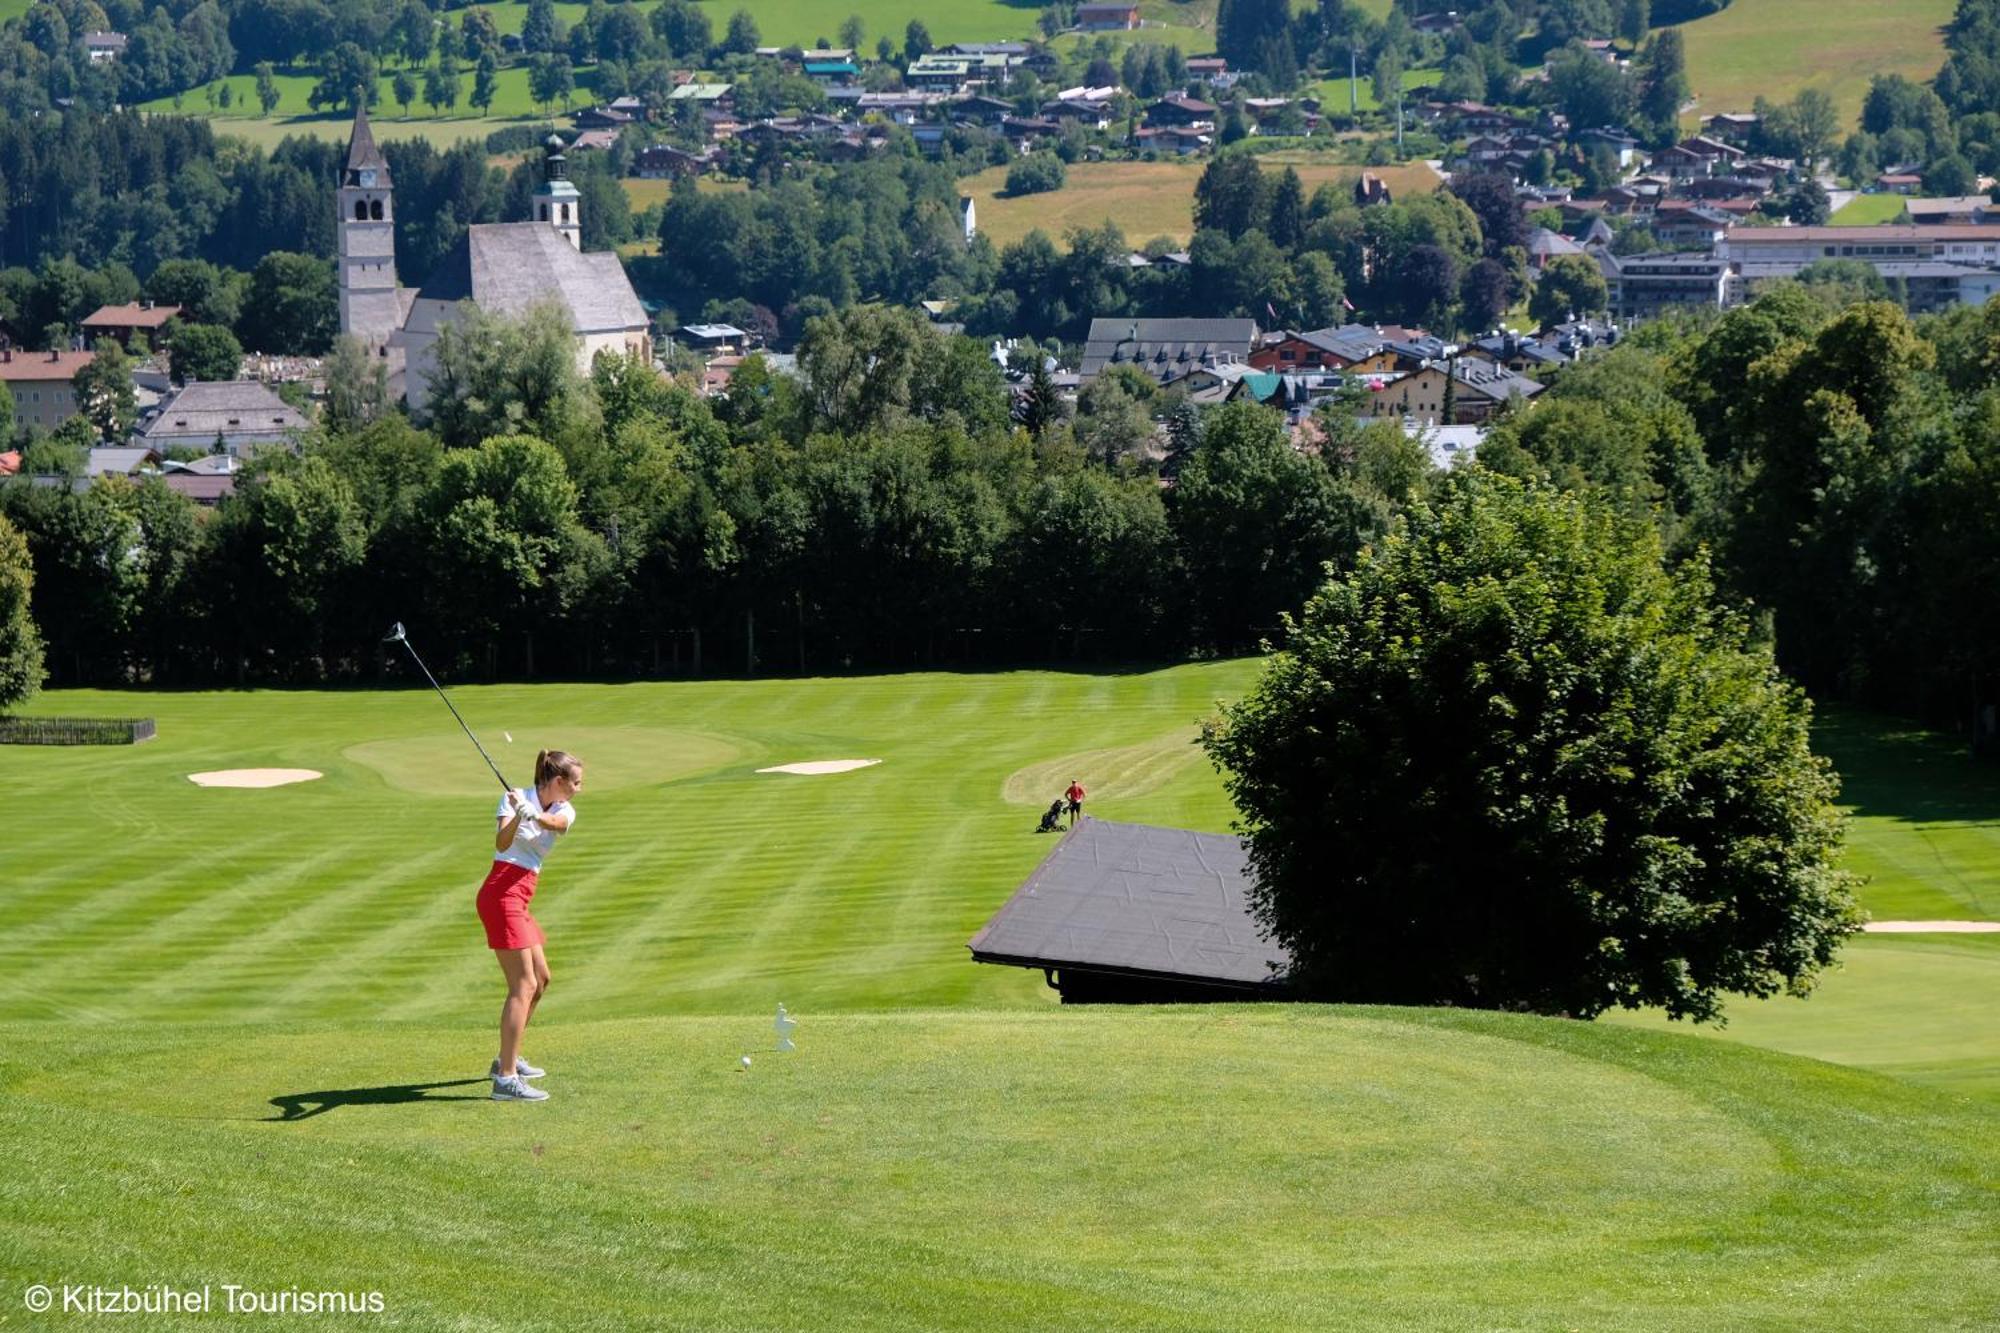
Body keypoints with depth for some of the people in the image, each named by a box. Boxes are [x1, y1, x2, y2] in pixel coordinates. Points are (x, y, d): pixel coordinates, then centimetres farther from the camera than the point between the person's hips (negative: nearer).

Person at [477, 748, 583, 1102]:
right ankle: (506, 1079, -21)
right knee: (524, 984, -15)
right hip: (501, 895, -9)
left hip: (520, 899, 9)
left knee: (541, 979, 21)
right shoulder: (516, 798, -8)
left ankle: (508, 1059, 34)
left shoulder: (565, 812, 9)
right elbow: (502, 842, -24)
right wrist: (516, 817, -44)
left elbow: (556, 823, -16)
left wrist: (536, 816, -39)